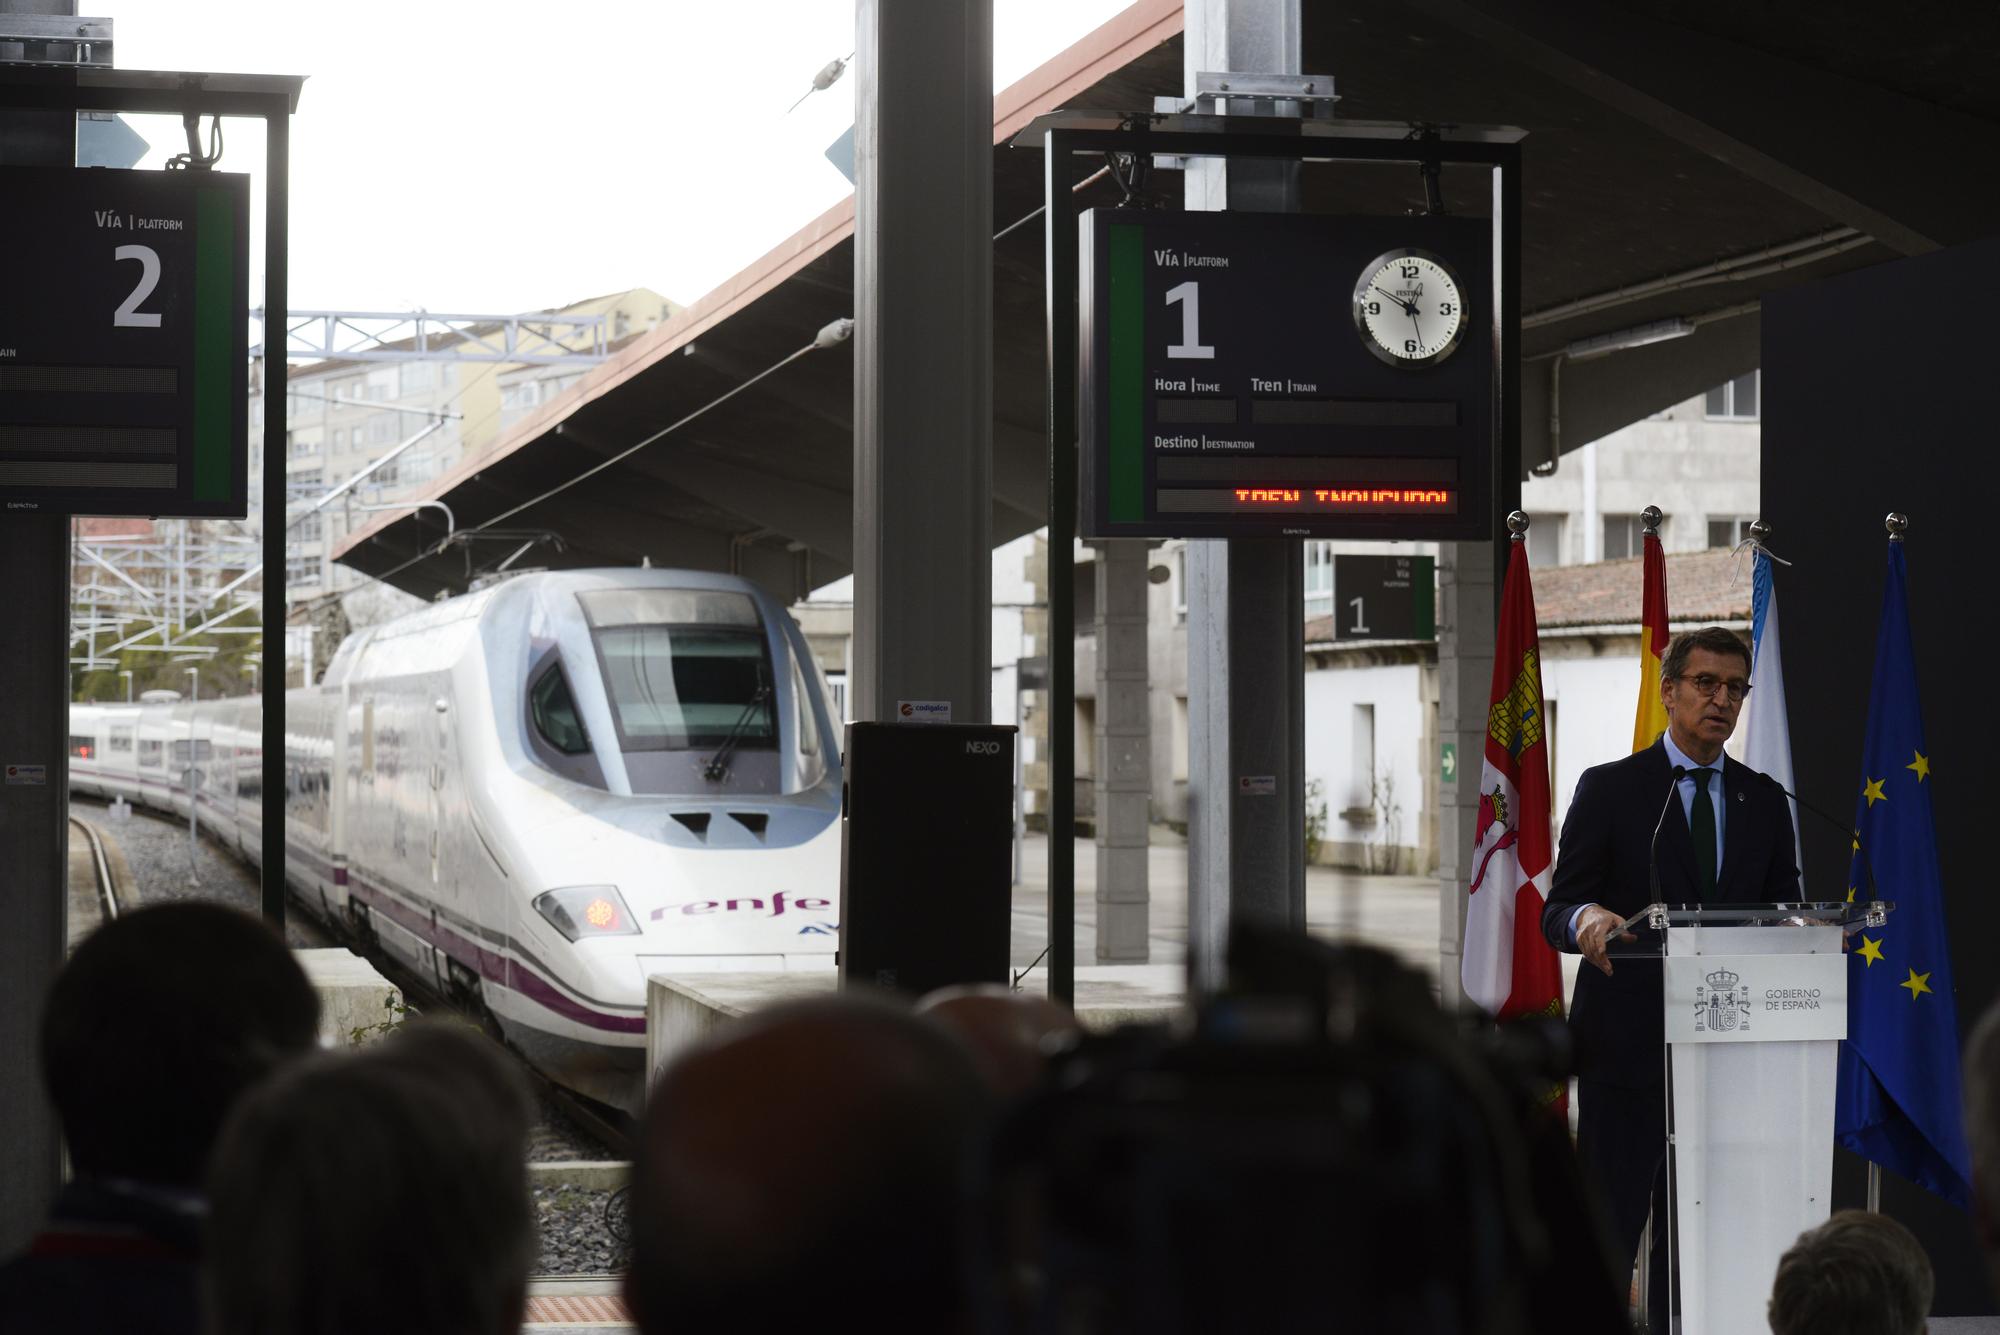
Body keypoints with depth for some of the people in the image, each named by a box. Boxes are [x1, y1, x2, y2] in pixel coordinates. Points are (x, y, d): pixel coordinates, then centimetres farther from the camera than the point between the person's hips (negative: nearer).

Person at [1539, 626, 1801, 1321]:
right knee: (1610, 1223, -4)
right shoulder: (1609, 789, 2)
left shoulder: (1764, 800, 14)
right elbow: (1558, 909, -2)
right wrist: (1586, 920, -26)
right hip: (1627, 1043, -3)